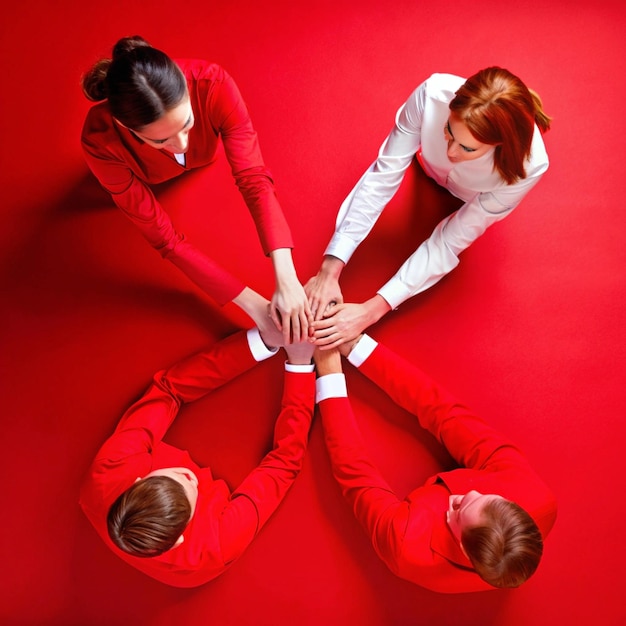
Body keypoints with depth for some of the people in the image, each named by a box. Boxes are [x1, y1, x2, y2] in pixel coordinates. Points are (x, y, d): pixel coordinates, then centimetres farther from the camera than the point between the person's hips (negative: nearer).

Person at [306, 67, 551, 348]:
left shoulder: (528, 165, -45)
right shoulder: (434, 93, -45)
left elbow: (450, 243, -39)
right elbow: (382, 177, -38)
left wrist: (371, 311, -44)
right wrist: (330, 269, -44)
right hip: (430, 165, 1)